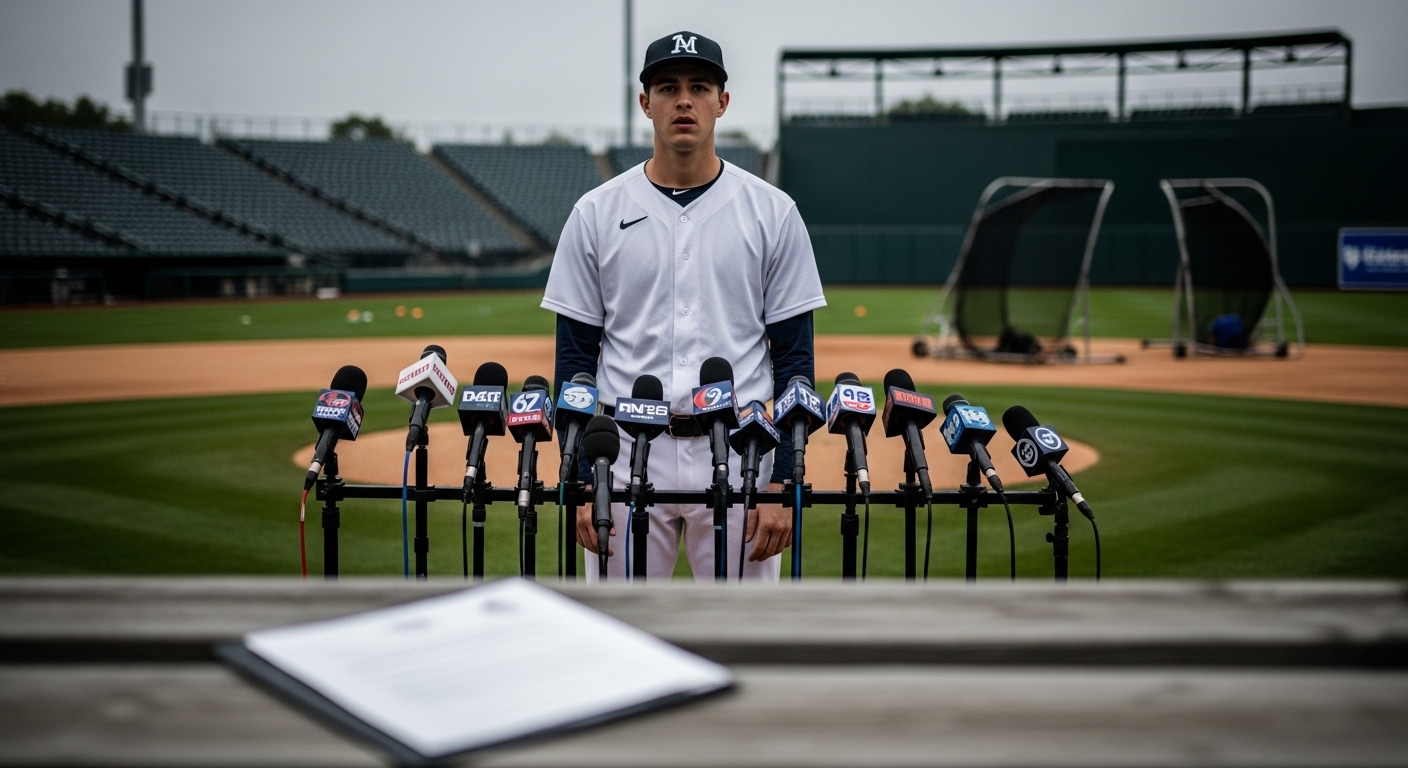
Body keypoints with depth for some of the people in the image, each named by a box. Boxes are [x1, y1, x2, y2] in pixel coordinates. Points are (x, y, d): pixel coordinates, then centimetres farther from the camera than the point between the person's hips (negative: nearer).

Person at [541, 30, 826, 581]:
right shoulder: (597, 212, 4)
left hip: (739, 454, 0)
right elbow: (574, 356, 5)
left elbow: (795, 356, 2)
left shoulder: (772, 211, 2)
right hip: (627, 453, 1)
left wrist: (782, 483, -6)